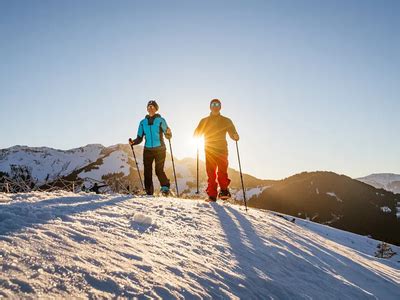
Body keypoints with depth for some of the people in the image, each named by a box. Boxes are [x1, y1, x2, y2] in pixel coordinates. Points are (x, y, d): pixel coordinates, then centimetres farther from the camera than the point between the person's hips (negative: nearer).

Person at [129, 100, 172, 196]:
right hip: (147, 150, 3)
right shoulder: (143, 122, 10)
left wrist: (168, 133, -23)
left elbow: (168, 136, -1)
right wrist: (133, 142, -7)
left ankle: (165, 188, 4)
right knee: (147, 171, 1)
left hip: (160, 150, -3)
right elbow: (139, 138, 12)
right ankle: (149, 193, 9)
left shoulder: (161, 120, 1)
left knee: (159, 170, -12)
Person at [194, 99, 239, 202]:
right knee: (211, 173, -2)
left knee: (222, 171, -15)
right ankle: (212, 195, 0)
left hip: (222, 150, -1)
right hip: (209, 151, 1)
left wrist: (235, 136, -17)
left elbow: (233, 134, 6)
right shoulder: (204, 121, 16)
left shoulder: (226, 121, 13)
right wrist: (197, 135, -12)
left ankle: (224, 190, -5)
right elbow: (196, 134, 12)